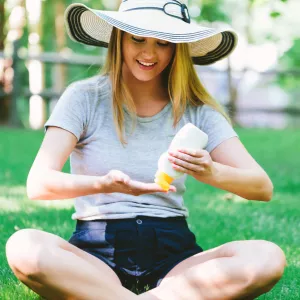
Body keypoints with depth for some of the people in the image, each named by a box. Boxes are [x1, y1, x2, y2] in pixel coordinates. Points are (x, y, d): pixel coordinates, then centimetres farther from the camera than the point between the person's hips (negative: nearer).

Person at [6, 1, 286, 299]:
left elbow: (263, 188, -1)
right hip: (97, 254, -2)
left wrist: (212, 173, -23)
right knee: (23, 247, -34)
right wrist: (104, 184, -31)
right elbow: (37, 184, -11)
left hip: (173, 254, 2)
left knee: (268, 258, -27)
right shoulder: (85, 98, 1)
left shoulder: (197, 111, 7)